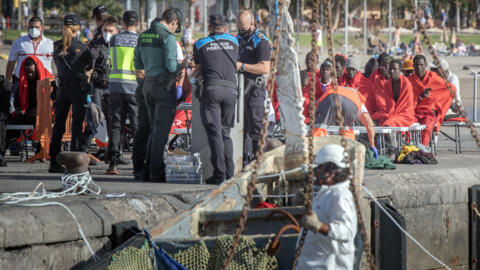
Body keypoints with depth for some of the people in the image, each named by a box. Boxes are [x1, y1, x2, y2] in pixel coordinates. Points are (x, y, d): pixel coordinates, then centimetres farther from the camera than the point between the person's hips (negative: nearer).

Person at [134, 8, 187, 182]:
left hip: (148, 84, 7)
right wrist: (182, 65, 0)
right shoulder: (168, 38, -13)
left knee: (155, 128, 16)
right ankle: (157, 172, -5)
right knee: (162, 130, -4)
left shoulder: (143, 36, 11)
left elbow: (137, 64, 17)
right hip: (165, 86, -7)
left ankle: (148, 168, 15)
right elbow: (171, 66, -19)